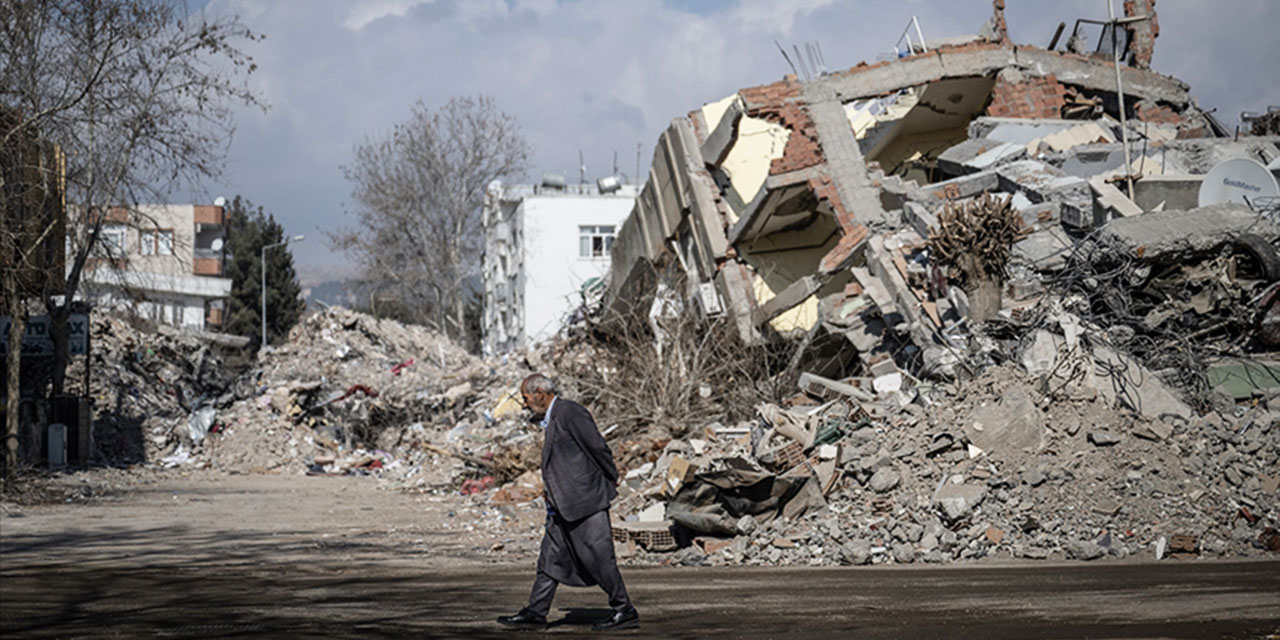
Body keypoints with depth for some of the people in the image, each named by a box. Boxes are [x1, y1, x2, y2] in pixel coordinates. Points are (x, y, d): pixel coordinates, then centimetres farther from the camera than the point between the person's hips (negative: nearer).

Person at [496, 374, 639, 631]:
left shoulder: (569, 411, -13)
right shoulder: (552, 418, 17)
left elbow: (598, 446, -14)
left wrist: (611, 479, -3)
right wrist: (551, 487, 13)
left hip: (585, 499, -10)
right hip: (563, 506, 10)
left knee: (598, 558, -6)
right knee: (551, 559, 9)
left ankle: (625, 612, 2)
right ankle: (535, 612, 12)